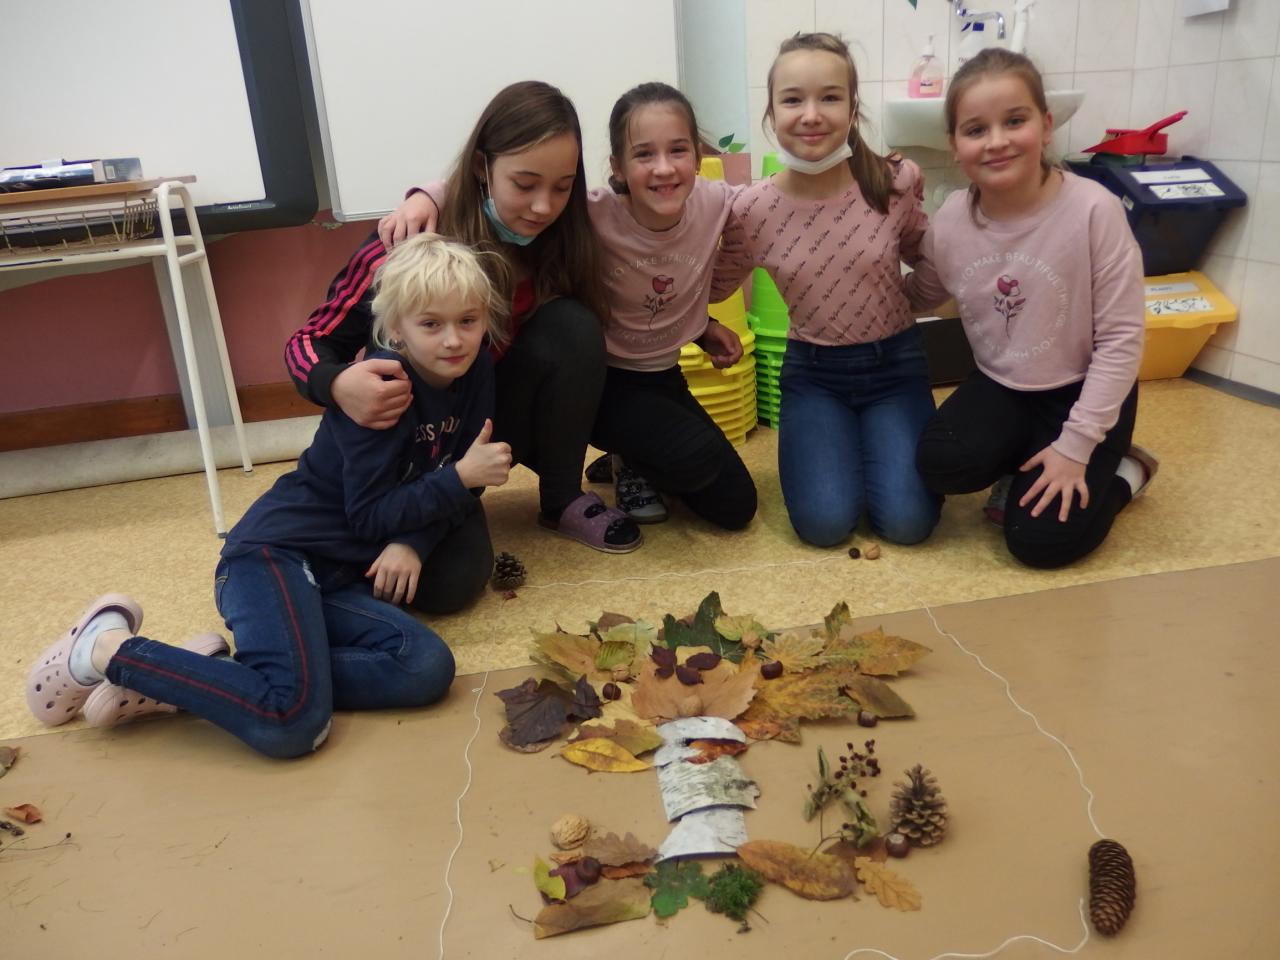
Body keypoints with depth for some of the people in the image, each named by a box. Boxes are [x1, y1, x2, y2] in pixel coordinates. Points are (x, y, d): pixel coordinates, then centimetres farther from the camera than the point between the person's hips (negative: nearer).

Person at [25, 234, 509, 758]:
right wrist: (460, 476, -17)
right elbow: (370, 516, -14)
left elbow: (453, 488, 9)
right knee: (292, 721, -29)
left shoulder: (473, 375, 7)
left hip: (337, 575, 8)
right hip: (276, 553, -8)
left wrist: (412, 544, -8)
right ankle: (107, 647, -7)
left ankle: (194, 677, -11)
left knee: (427, 669, -20)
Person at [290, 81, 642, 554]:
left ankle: (563, 500, -7)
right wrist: (338, 384, -41)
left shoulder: (553, 240, -14)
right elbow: (310, 341, -21)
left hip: (496, 416, 3)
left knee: (572, 325, -23)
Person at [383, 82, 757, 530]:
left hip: (664, 378, 5)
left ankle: (634, 460, 29)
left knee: (735, 508, 5)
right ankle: (630, 466, 6)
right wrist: (428, 196, -41)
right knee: (697, 457, -30)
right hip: (602, 379, -5)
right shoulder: (594, 215, -26)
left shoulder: (715, 203, -16)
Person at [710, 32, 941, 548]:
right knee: (825, 522, -18)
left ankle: (877, 440, 18)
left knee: (906, 520, -14)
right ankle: (827, 445, 15)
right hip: (813, 370, 0)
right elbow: (713, 287, 6)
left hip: (894, 360, 1)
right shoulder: (751, 211, -14)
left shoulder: (893, 183, -13)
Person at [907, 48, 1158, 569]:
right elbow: (918, 296, 9)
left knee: (1041, 538, -13)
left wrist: (1075, 445, -20)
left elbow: (1121, 339, -18)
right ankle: (1027, 466, 9)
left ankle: (1122, 471, 17)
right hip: (1000, 385, 4)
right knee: (941, 464, -25)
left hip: (1082, 389, -3)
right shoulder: (949, 222, -11)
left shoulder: (1093, 209, -23)